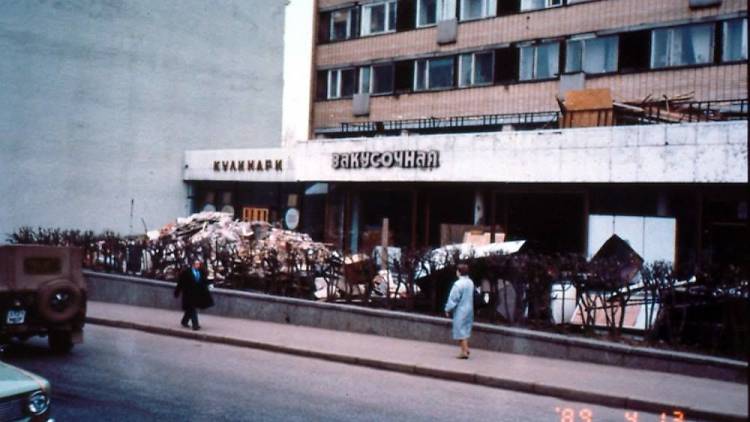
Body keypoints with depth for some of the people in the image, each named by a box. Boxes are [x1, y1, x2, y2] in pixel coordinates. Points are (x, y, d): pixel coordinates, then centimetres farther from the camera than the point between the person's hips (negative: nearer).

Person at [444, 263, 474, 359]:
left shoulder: (458, 284, -21)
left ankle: (464, 352, 2)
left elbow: (453, 299, -17)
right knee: (466, 330, 19)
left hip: (460, 311, -8)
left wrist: (448, 309, -5)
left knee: (460, 331, 0)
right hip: (469, 309, 8)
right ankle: (466, 348, 25)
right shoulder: (470, 283, 5)